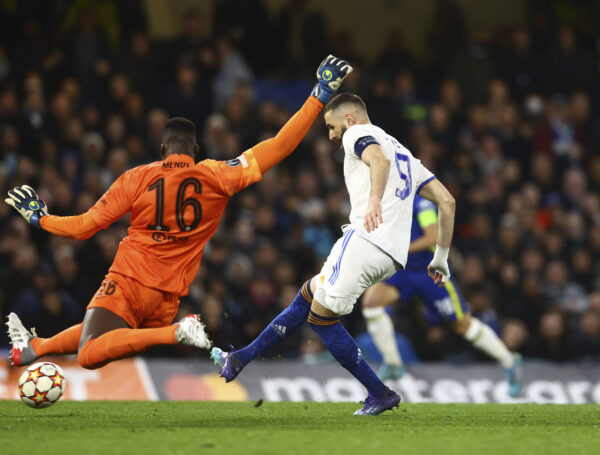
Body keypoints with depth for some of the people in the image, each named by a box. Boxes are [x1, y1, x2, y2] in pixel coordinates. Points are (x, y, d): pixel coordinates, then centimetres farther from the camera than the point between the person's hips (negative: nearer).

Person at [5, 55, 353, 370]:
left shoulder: (137, 179, -5)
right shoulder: (217, 178, -1)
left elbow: (85, 226, -1)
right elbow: (278, 148, -1)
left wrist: (41, 218, 16)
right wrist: (318, 99, 4)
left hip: (128, 283, -5)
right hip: (167, 300, 5)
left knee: (90, 355, -19)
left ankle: (176, 333, -29)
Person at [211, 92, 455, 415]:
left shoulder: (358, 134, 6)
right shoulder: (404, 153, 29)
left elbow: (380, 160, -19)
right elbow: (447, 201, 24)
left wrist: (374, 200, -36)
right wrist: (441, 258, 26)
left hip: (365, 239, -9)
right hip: (392, 256, 9)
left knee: (321, 316, 0)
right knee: (309, 295, 18)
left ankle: (380, 394, 1)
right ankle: (240, 360, 22)